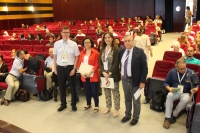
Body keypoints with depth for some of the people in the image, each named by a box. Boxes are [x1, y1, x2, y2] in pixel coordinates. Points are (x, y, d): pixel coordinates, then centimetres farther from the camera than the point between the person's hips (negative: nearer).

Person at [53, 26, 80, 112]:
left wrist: (74, 68, -8)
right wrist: (55, 68, 6)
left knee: (72, 86, 10)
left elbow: (77, 57, -3)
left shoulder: (73, 44, -5)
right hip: (60, 67, 2)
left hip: (70, 67, -1)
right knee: (61, 86, 12)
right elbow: (55, 56, 8)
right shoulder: (57, 44, 0)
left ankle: (73, 104, 27)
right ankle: (63, 104, 29)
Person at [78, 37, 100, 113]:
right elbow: (79, 64, 9)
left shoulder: (95, 53, -6)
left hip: (93, 76, -4)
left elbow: (97, 65, -10)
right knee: (87, 91, 15)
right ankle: (88, 104, 32)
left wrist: (90, 72, -19)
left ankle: (96, 106, 17)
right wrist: (81, 72, -7)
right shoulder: (82, 53, 9)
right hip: (84, 76, 4)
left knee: (94, 91, 3)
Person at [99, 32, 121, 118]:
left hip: (113, 75, -5)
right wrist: (104, 72, -11)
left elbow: (116, 63, -15)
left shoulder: (116, 49, -10)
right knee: (106, 91, 15)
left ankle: (117, 109, 19)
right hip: (104, 74, 5)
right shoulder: (102, 50, 7)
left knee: (115, 92, 6)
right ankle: (108, 107, 32)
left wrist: (109, 73, -18)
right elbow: (100, 62, 4)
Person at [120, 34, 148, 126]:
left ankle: (135, 118, 28)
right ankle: (127, 115, 38)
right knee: (127, 99, 20)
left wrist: (142, 81, -15)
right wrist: (121, 75, 4)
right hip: (124, 79, 5)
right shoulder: (122, 52, 2)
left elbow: (144, 68, -13)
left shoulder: (139, 52, -13)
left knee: (136, 100, 11)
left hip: (135, 80, -5)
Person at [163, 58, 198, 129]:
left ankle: (174, 115, -13)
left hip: (185, 93, -1)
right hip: (174, 92, 1)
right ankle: (167, 118, -25)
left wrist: (196, 89, -23)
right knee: (169, 96, -34)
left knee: (185, 100, -36)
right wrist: (169, 88, -14)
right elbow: (165, 83, 8)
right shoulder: (172, 72, 0)